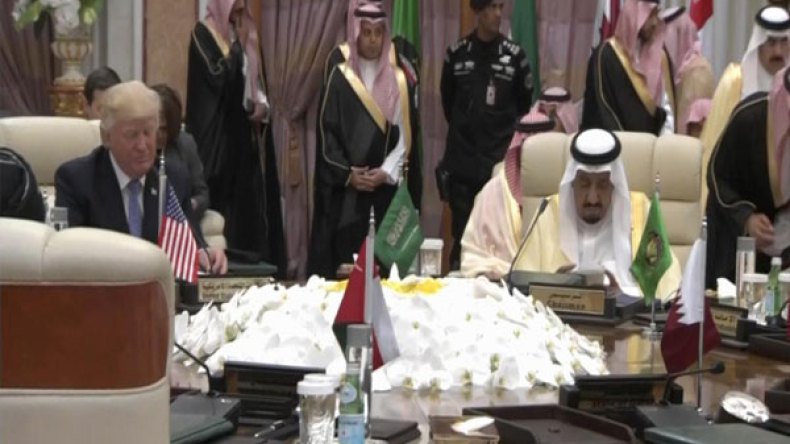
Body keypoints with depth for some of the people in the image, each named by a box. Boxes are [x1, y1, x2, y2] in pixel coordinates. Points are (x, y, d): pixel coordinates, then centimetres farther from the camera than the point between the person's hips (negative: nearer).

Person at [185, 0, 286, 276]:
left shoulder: (246, 34, 13)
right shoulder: (203, 34, -7)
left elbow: (259, 78, 16)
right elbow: (218, 78, -19)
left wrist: (263, 104, -1)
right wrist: (234, 45, -18)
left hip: (246, 129, 7)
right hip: (218, 132, -7)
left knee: (250, 195, 6)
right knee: (223, 197, -10)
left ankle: (251, 261, 9)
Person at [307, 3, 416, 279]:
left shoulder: (397, 81, 8)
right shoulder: (339, 78, 3)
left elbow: (405, 133, 4)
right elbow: (326, 131, 0)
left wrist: (386, 171, -9)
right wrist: (347, 173, -10)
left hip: (386, 183, 1)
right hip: (345, 184, -1)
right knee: (344, 251, -6)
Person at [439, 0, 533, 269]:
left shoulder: (514, 54, 0)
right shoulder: (457, 53, 3)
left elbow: (525, 102, 9)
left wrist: (508, 132, 9)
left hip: (501, 160, -1)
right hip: (461, 159, 1)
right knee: (461, 231, 5)